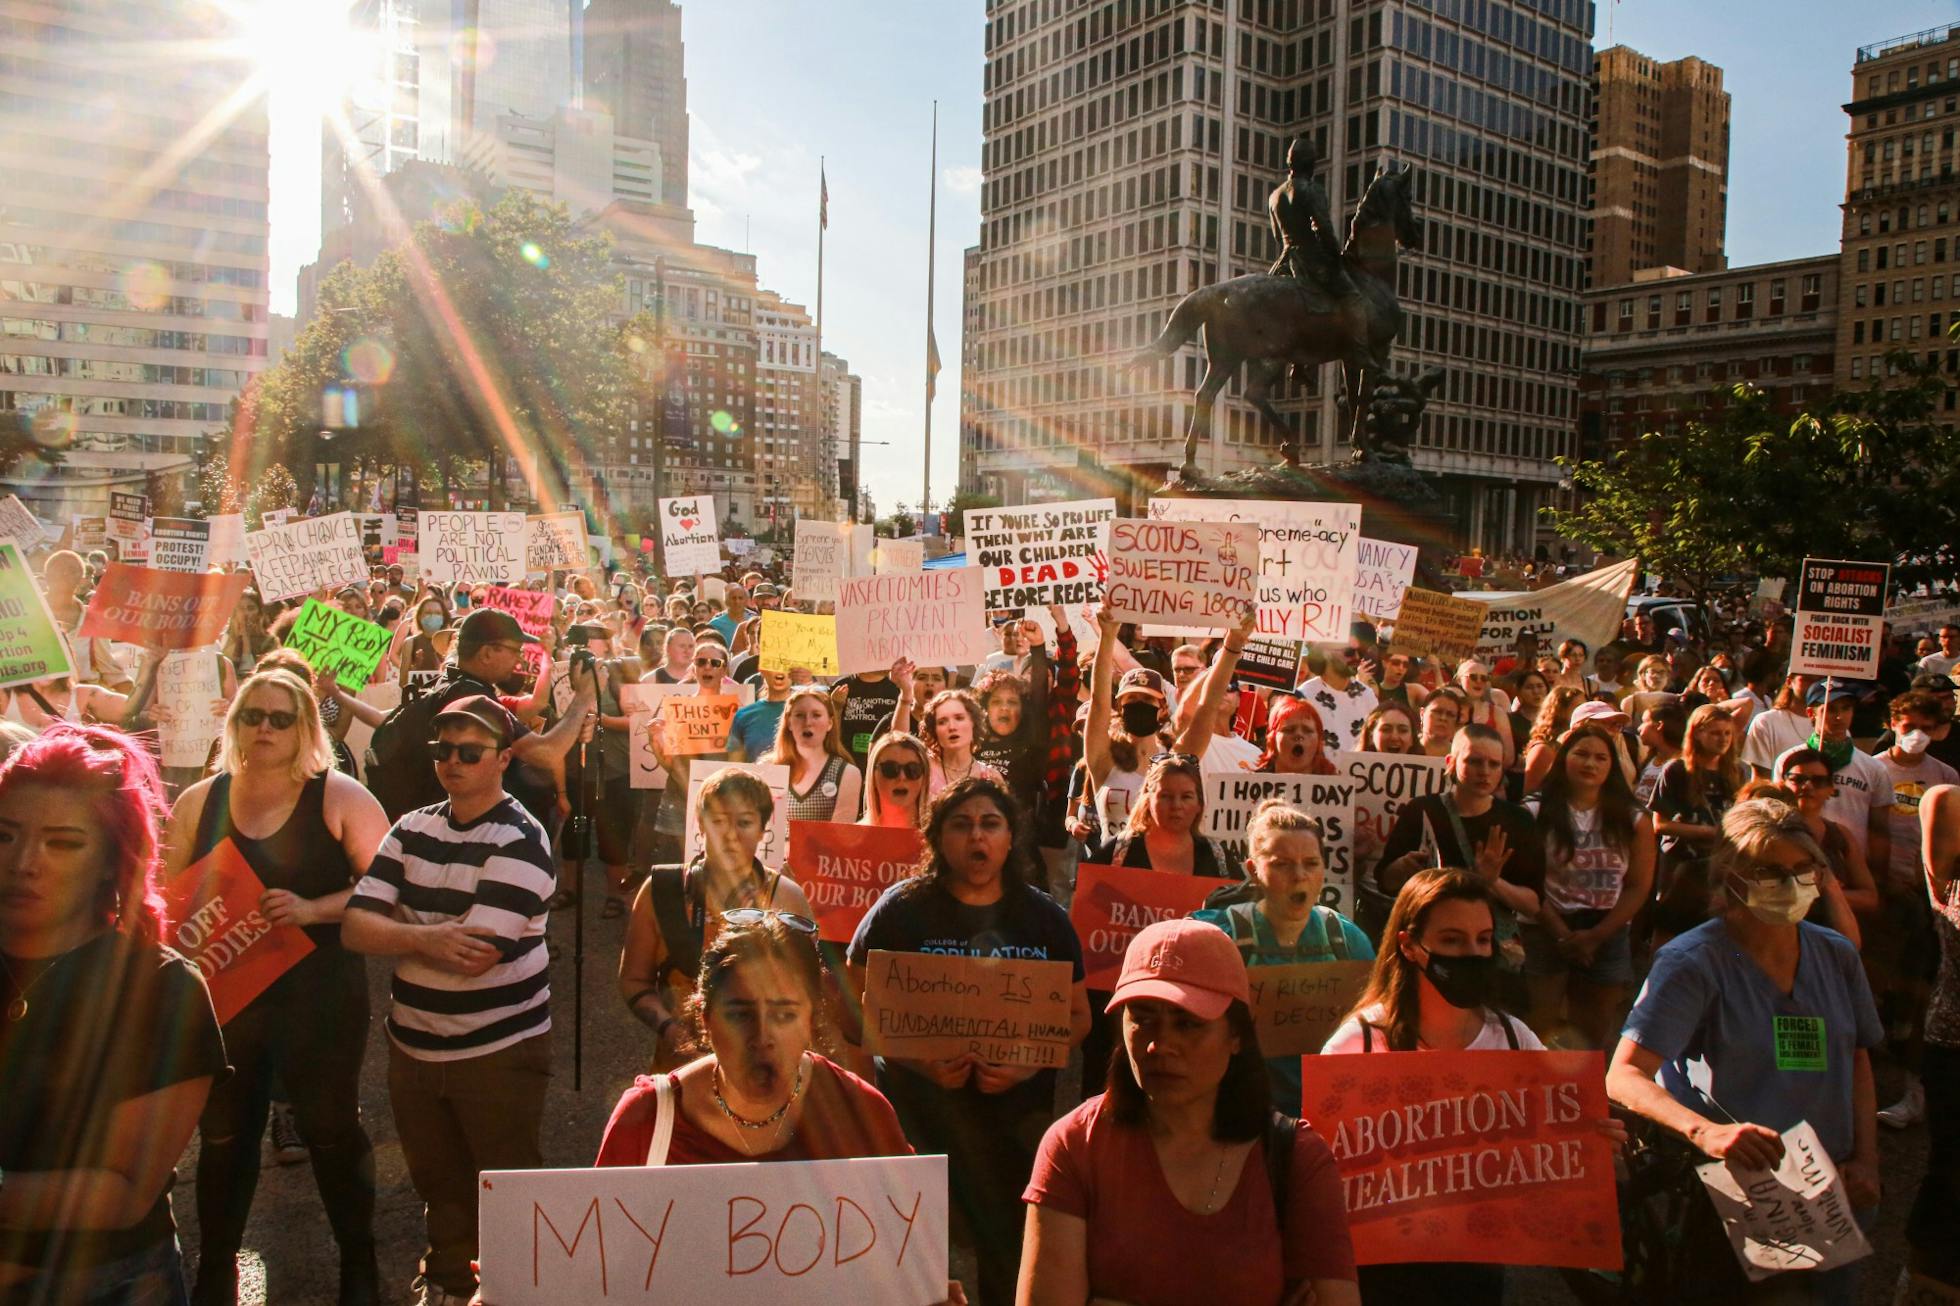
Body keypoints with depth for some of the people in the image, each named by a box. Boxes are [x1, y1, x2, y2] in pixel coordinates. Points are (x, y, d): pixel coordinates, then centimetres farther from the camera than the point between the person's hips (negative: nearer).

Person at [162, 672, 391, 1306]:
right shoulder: (199, 802, 5)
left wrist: (313, 909, -21)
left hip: (319, 996, -3)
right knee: (224, 1133, 14)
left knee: (331, 1129, 8)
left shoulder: (339, 797, -7)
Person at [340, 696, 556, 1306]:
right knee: (439, 1184, 22)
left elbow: (476, 956, -24)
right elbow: (354, 926, -5)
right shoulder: (412, 829, 3)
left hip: (499, 1049, -6)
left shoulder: (519, 841, -16)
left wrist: (394, 930, -11)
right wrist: (424, 938, -22)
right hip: (413, 1044, 6)